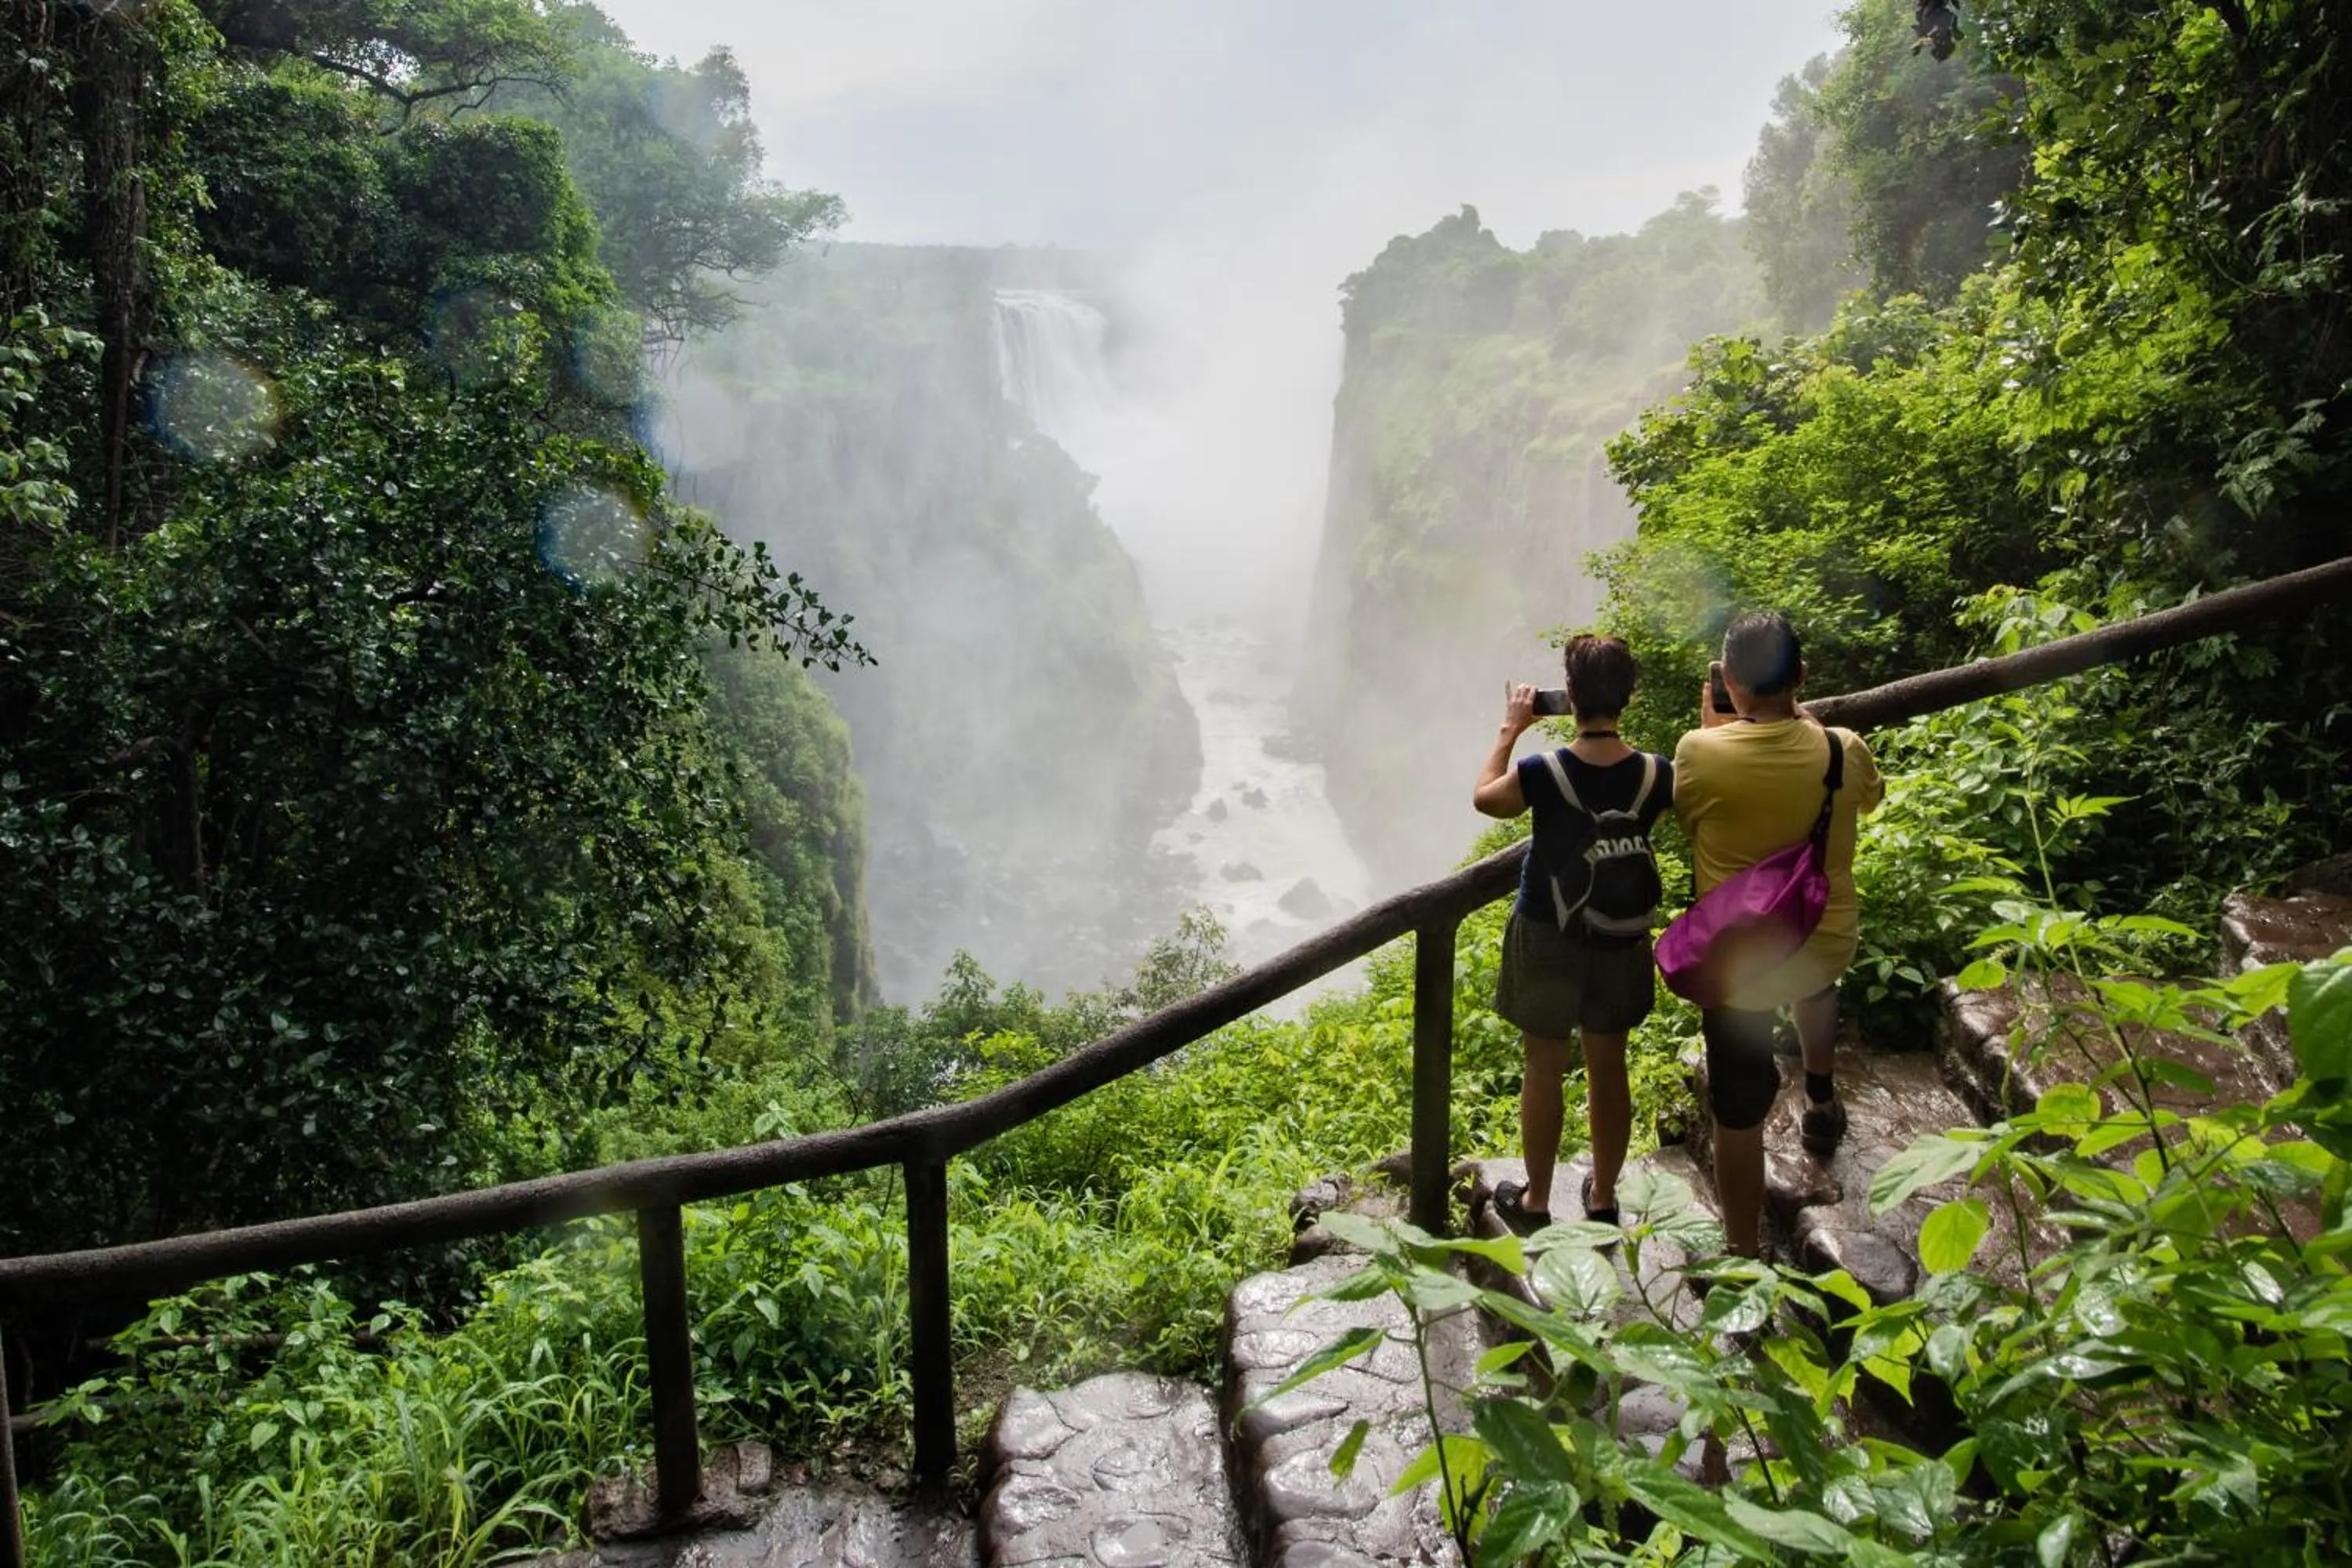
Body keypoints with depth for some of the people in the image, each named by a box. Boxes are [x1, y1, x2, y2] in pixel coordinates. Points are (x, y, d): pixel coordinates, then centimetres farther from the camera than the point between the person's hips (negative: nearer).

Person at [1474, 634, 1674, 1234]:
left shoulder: (1542, 772, -21)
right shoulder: (1655, 773, -15)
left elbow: (1485, 798, 0)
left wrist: (1510, 729, 8)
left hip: (1548, 937, -2)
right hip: (1620, 940, 2)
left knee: (1544, 1067, 11)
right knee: (1608, 1067, 17)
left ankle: (1535, 1203, 24)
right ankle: (1603, 1199, 31)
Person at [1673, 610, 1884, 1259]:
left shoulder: (1701, 752, -21)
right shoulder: (1844, 751, -13)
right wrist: (1801, 719, 14)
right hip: (1829, 943, 4)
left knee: (1739, 1113, 8)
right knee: (1813, 983, 40)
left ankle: (1743, 1255, 18)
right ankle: (1821, 1106, 60)